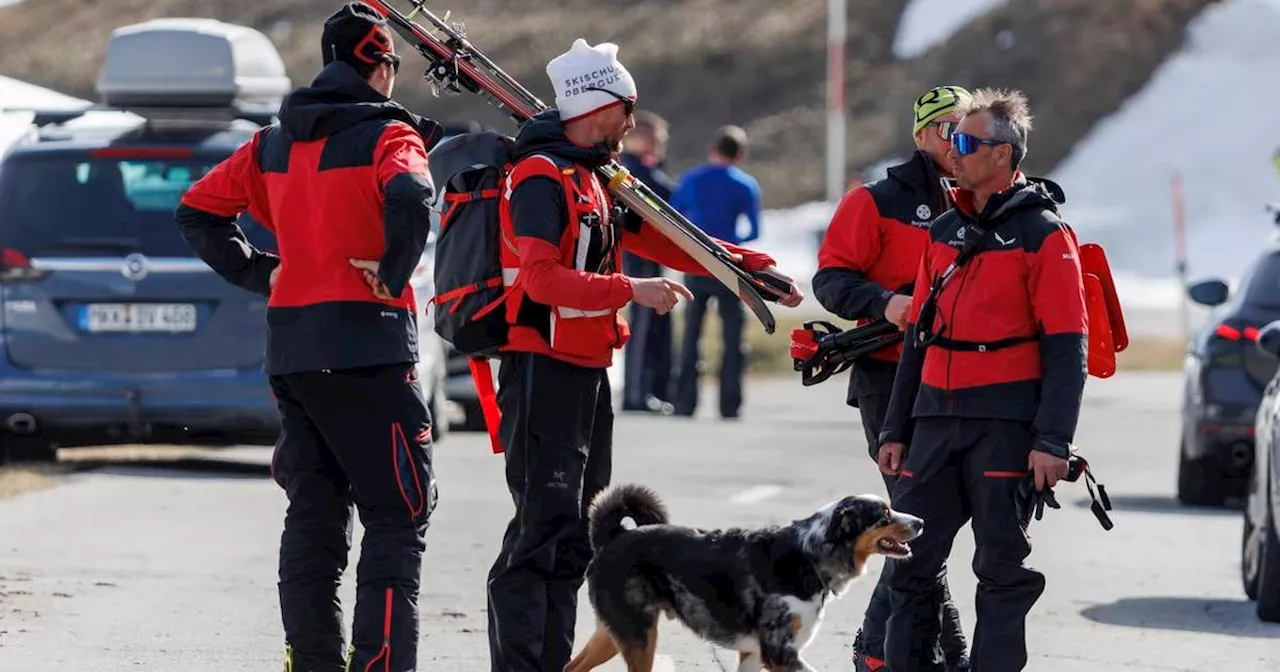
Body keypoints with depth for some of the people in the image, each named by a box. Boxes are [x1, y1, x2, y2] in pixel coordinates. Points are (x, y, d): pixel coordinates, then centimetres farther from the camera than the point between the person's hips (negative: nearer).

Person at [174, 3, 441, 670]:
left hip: (290, 352, 6)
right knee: (397, 515, -2)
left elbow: (197, 212, 17)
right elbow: (411, 199, -28)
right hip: (368, 351, -6)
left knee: (312, 516, 13)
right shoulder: (387, 136, -7)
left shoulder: (273, 143, 13)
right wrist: (392, 277, -15)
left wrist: (259, 272, 14)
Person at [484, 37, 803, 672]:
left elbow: (661, 239, 22)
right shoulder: (541, 177, -13)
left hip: (587, 374, 10)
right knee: (542, 527, -14)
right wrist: (630, 291, -26)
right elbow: (542, 278, -23)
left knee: (576, 534, 12)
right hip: (543, 372, -10)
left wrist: (749, 265, 17)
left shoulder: (596, 179, 18)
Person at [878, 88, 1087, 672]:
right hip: (937, 418, 6)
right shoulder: (944, 232, 15)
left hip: (1006, 422, -6)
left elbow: (1066, 347, -9)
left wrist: (1052, 441, -16)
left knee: (1003, 567, -1)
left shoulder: (1043, 234, -5)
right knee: (913, 560, 5)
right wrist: (896, 429, 16)